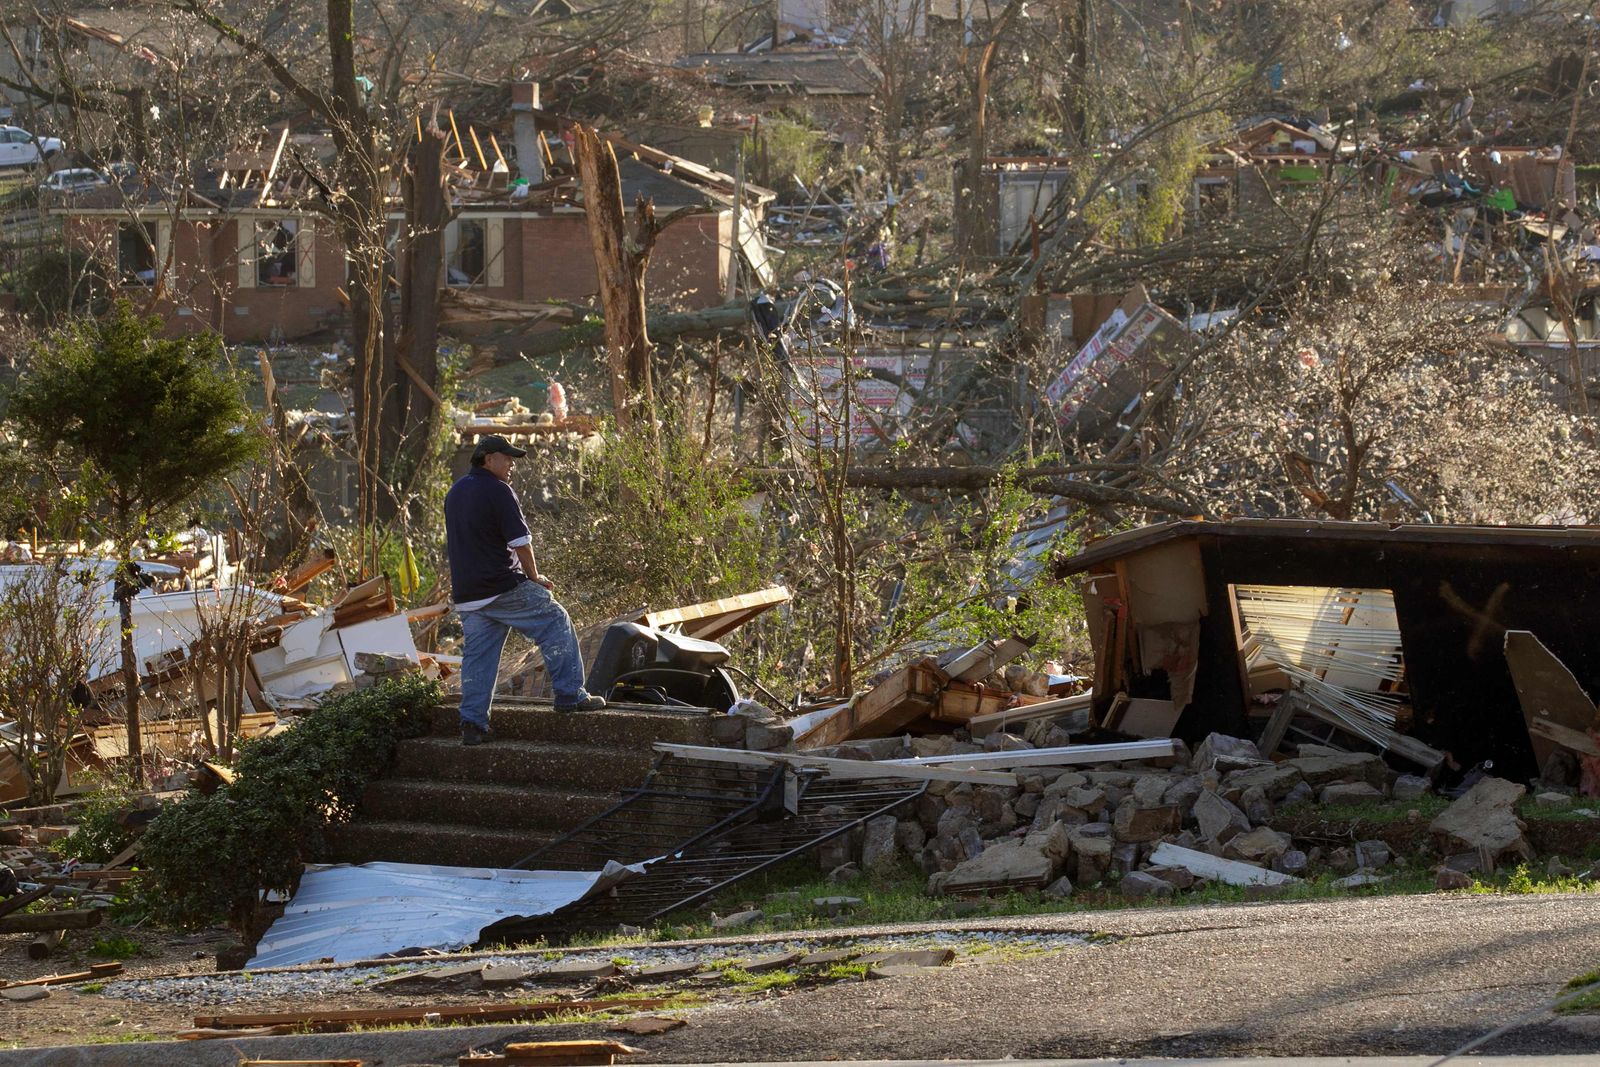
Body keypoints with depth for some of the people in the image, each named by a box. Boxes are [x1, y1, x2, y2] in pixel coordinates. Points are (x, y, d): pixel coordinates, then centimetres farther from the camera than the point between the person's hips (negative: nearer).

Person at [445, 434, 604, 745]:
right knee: (555, 623, 4)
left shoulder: (454, 493, 17)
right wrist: (534, 578, 3)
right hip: (505, 588, -8)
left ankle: (472, 724, 3)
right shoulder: (498, 490, -10)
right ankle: (569, 694, 2)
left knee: (477, 656, 8)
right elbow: (520, 541, -12)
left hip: (467, 593, 8)